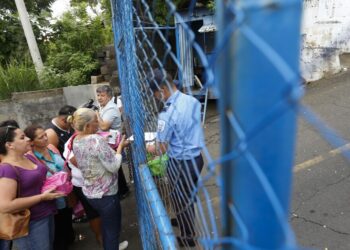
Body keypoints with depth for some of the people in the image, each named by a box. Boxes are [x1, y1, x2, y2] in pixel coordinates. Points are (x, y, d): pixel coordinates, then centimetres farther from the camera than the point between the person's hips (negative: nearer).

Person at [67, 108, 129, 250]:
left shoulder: (76, 141, 0)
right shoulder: (97, 140, -27)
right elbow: (114, 166, -24)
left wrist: (112, 147, 4)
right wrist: (120, 147, -12)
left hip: (90, 193, 9)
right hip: (105, 194, -9)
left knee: (107, 224, 30)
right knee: (112, 227, 12)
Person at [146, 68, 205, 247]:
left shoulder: (167, 114, -26)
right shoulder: (192, 100, -3)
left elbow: (161, 149, -17)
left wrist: (146, 148, 4)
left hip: (181, 163, -7)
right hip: (196, 157, 7)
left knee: (181, 199, 16)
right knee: (187, 196, 28)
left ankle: (188, 237, 37)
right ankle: (185, 221, 52)